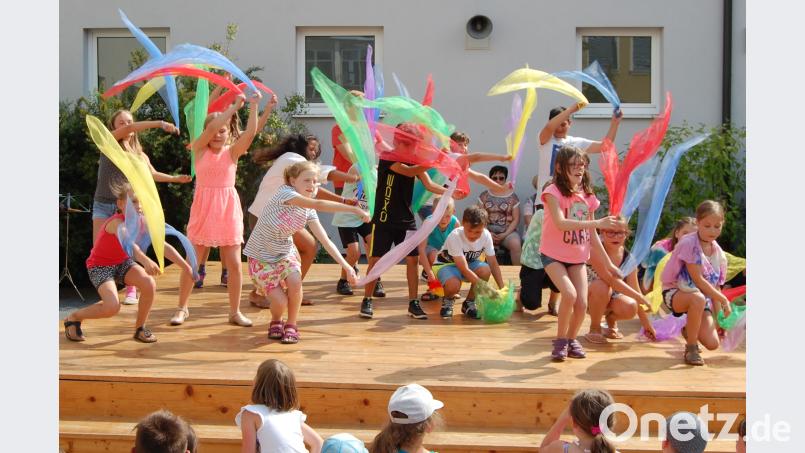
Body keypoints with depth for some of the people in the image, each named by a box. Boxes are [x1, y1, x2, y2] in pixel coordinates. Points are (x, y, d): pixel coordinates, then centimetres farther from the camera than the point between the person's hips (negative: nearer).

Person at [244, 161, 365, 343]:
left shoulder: (308, 211, -2)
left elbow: (325, 240, -4)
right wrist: (355, 209, -38)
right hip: (261, 257, -5)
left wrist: (346, 266, -14)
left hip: (285, 253, 5)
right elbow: (319, 205, -34)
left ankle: (291, 326, -3)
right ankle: (276, 322, 16)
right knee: (280, 302, -19)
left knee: (295, 282, -26)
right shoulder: (285, 193, -22)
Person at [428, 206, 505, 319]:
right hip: (446, 263, -4)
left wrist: (502, 289, -22)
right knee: (453, 285, -38)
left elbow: (493, 264, -12)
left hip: (470, 263, 4)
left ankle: (469, 303, -5)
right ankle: (447, 300, 1)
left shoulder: (486, 235, -20)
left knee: (485, 270, -30)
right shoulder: (455, 236, -33)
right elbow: (464, 269, -35)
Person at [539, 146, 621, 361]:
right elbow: (560, 223, -32)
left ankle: (571, 339, 21)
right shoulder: (553, 192, -16)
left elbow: (591, 233, 10)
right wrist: (598, 222, -37)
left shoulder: (587, 195, 3)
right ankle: (560, 340, -2)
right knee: (570, 294, -24)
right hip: (553, 255, -5)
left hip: (578, 257, 5)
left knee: (582, 303, -6)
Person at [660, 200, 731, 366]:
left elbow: (716, 287, 6)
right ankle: (691, 349, -21)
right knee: (698, 299, -42)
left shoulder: (718, 253, 2)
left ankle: (689, 331, 24)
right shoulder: (689, 243, -17)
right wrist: (723, 300, -17)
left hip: (704, 297, 5)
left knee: (712, 344, -14)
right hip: (675, 292, -5)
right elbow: (698, 279, -20)